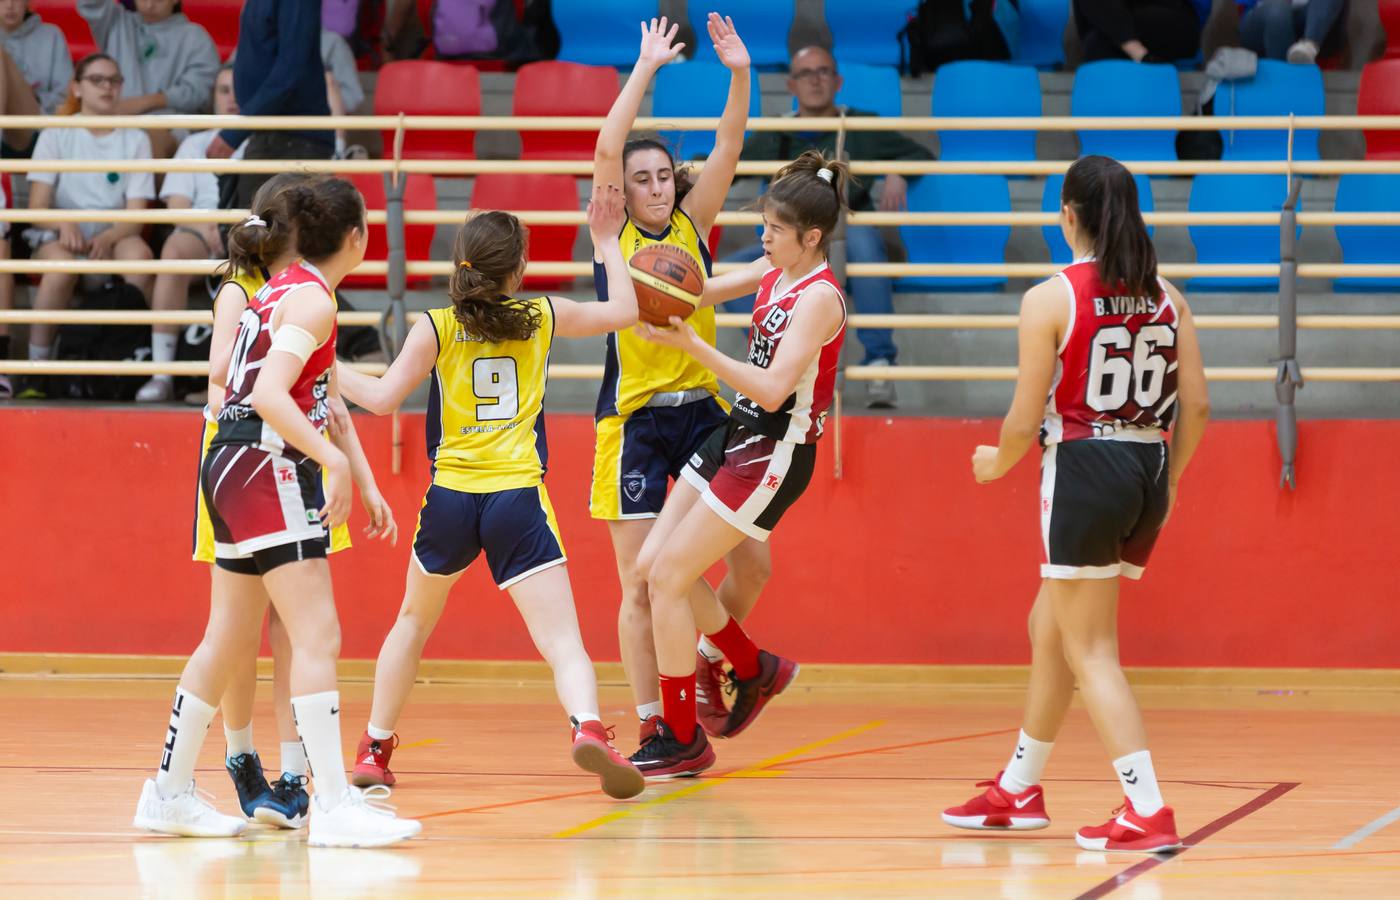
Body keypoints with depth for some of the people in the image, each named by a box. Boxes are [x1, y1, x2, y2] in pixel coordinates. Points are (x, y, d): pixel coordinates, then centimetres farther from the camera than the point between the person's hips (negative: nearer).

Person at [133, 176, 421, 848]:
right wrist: (334, 460, -28)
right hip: (266, 469, -10)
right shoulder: (312, 299, -12)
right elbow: (270, 395, -24)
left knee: (230, 641, 16)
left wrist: (367, 486, 19)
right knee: (317, 638, -13)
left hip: (236, 467, 10)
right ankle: (332, 806, -18)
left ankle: (170, 792, 23)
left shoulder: (286, 289, 17)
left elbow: (327, 401, 22)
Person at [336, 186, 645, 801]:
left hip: (450, 497, 1)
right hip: (518, 500, -1)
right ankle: (587, 726, -38)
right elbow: (624, 312, 17)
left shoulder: (436, 328, 0)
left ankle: (375, 749, 29)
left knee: (414, 621, 25)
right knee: (562, 640, -10)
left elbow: (382, 398, -3)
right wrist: (606, 242, 29)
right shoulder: (543, 317, 5)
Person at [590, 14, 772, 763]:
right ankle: (650, 725, 4)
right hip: (634, 418, -3)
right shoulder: (613, 234, -1)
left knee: (751, 562, -1)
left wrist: (740, 74, -17)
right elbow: (607, 148, -14)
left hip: (703, 410, 3)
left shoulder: (692, 226, 7)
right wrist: (647, 67, -19)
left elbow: (728, 149, -3)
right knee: (641, 582, -3)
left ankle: (707, 660, 25)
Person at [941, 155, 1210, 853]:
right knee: (1050, 630, 22)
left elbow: (1025, 422, -9)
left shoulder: (1050, 299, -10)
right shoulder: (1166, 296, 6)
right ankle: (1017, 792, 33)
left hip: (1083, 473, -7)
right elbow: (1196, 406, 4)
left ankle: (1148, 813, -10)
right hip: (1148, 470, 7)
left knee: (1090, 651, 0)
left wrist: (995, 463, 11)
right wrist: (1169, 479, 19)